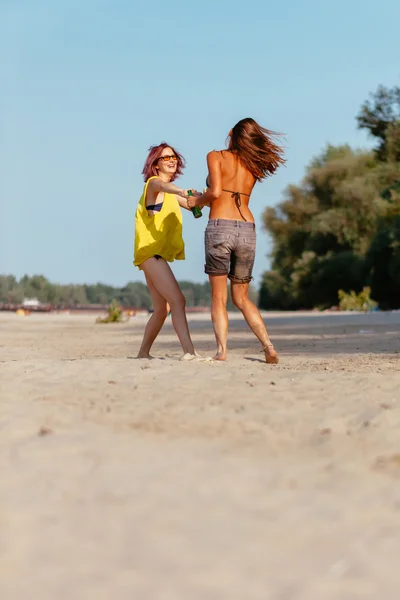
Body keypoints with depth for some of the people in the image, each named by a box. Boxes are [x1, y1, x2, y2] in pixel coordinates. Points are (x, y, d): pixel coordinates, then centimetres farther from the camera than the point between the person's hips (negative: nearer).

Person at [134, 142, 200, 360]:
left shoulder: (169, 192, 22)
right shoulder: (153, 183, -6)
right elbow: (162, 185, -31)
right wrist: (182, 192, -53)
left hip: (158, 254, 10)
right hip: (151, 251, -10)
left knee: (162, 309, 13)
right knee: (178, 300, -22)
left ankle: (143, 353, 21)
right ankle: (189, 351, -31)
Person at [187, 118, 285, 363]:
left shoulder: (216, 156, 2)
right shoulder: (253, 165, 16)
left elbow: (215, 191, -11)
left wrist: (197, 201, 7)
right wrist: (205, 199, 29)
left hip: (220, 227, -4)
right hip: (247, 230, 4)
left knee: (219, 297, 5)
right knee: (242, 298, 15)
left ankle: (221, 350, -8)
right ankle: (269, 346, 1)